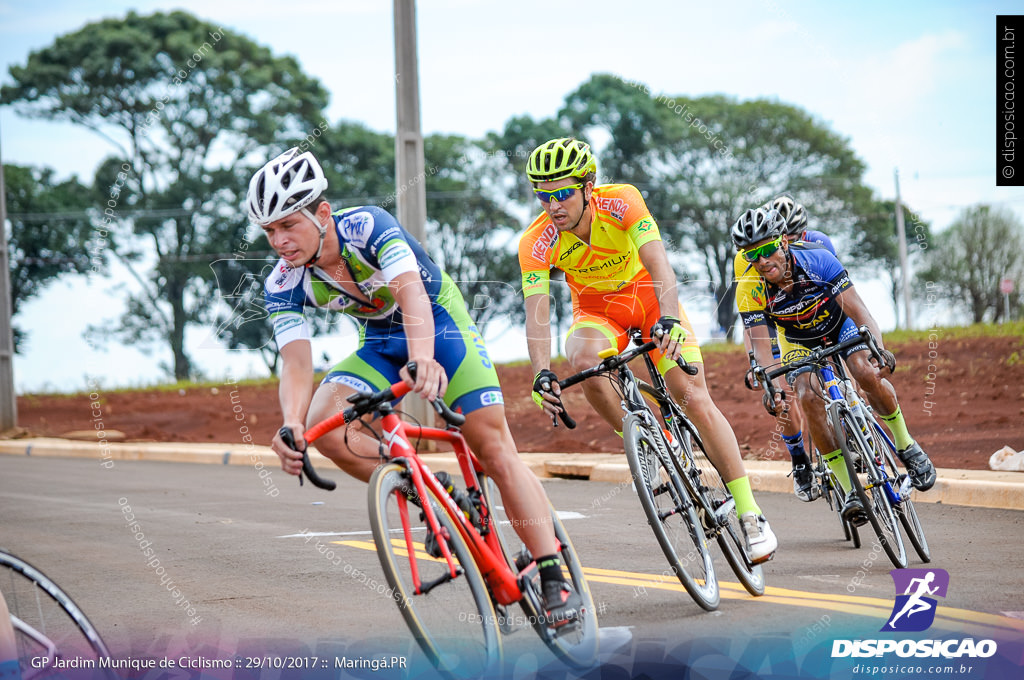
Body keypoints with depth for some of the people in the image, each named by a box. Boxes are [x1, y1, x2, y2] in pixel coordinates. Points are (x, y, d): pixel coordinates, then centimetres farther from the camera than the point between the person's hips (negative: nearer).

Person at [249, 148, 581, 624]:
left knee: (496, 451, -12)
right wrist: (291, 423, -48)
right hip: (381, 345, 4)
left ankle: (555, 580, -5)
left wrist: (422, 357, -66)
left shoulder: (367, 226, -31)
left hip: (439, 324, -4)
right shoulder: (283, 286, -18)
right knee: (325, 425, -24)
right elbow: (296, 362, -26)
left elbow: (410, 291, -46)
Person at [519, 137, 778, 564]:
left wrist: (669, 319, -56)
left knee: (694, 398, -14)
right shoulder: (537, 244, -23)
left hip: (647, 295, -1)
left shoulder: (622, 202, -28)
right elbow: (537, 312, -31)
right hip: (596, 309, 1)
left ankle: (750, 515, -10)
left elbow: (659, 267, -38)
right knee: (583, 361, -35)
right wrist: (542, 375, -47)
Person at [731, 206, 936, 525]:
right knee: (808, 398, -23)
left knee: (867, 374, -27)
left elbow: (857, 309, -35)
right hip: (798, 340, 1)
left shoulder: (816, 260, -32)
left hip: (838, 323, -1)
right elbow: (760, 342, -29)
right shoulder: (749, 289, -28)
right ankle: (851, 490, -16)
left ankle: (906, 446, -2)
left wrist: (878, 349, -50)